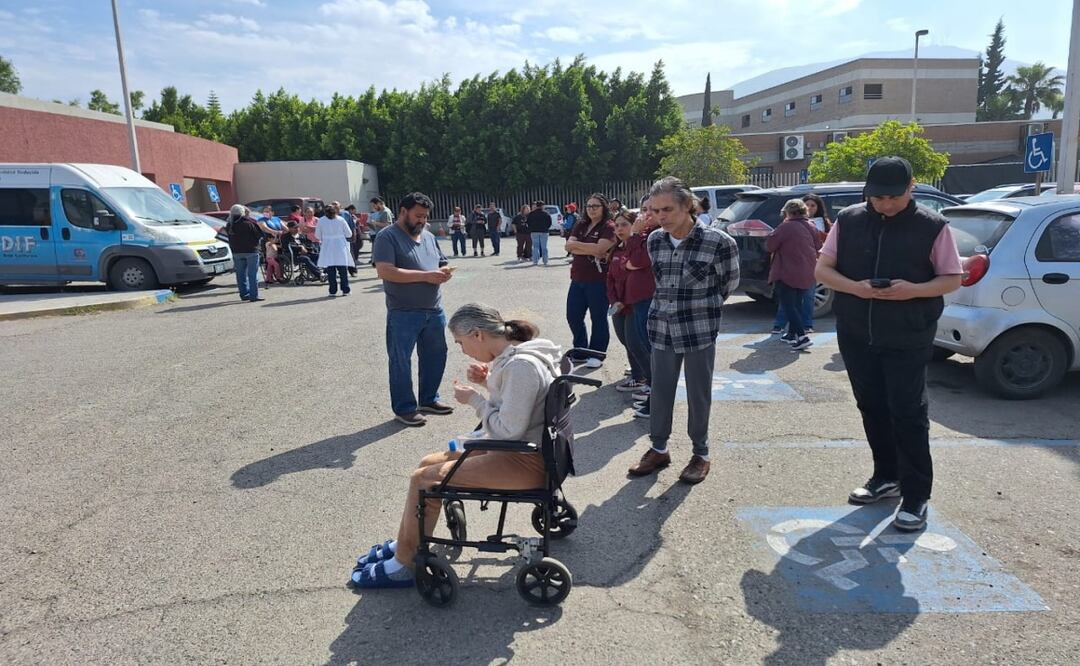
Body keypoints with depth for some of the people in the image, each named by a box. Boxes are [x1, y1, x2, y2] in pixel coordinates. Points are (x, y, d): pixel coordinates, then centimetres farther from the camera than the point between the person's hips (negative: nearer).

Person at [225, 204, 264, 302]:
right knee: (253, 274, -3)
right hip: (251, 251, -5)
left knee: (241, 274, 12)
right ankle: (254, 295, -5)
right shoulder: (249, 223, -14)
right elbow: (260, 234, -9)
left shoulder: (229, 225, 1)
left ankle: (244, 294, 17)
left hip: (236, 253, 5)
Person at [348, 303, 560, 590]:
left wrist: (474, 399, -12)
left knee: (423, 480, -9)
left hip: (526, 461, -10)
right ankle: (402, 545, 22)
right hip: (516, 447, 10)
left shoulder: (521, 366, -25)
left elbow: (509, 429, -24)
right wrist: (489, 381, 0)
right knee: (429, 463, 11)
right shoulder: (513, 354, 5)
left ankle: (402, 566, 8)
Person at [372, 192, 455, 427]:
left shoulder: (428, 237, 15)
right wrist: (425, 276, -21)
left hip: (434, 310, 7)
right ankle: (404, 408, 14)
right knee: (401, 361, 2)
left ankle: (429, 399, 31)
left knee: (435, 355, 15)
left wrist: (444, 272, -3)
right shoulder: (387, 237, -9)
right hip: (404, 313, -7)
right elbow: (385, 271, -20)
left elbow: (441, 264, 23)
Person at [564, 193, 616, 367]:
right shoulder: (580, 226, 12)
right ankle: (580, 350, 30)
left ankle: (596, 354, 17)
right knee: (573, 316, 12)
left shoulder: (608, 227, -7)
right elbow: (569, 246, -1)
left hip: (598, 280, -7)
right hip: (577, 279, 7)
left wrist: (577, 245, -8)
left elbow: (599, 248, -20)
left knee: (598, 318, 5)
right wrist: (591, 251, -14)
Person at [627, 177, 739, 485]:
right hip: (662, 328, 4)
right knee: (659, 392, 11)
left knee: (698, 394, 7)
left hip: (699, 330, -4)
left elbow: (730, 282, 3)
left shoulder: (718, 242, -13)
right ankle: (659, 449, 28)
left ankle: (701, 454, 24)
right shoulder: (655, 240, 1)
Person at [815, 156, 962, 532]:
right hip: (855, 335, 4)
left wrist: (915, 290, -22)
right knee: (871, 407, 13)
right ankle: (886, 476, 30)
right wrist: (855, 287, -17)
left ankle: (916, 496, 8)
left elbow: (953, 279, -1)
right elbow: (822, 269, 3)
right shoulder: (848, 221, 2)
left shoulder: (932, 226, -5)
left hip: (908, 338, -3)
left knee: (908, 412, -2)